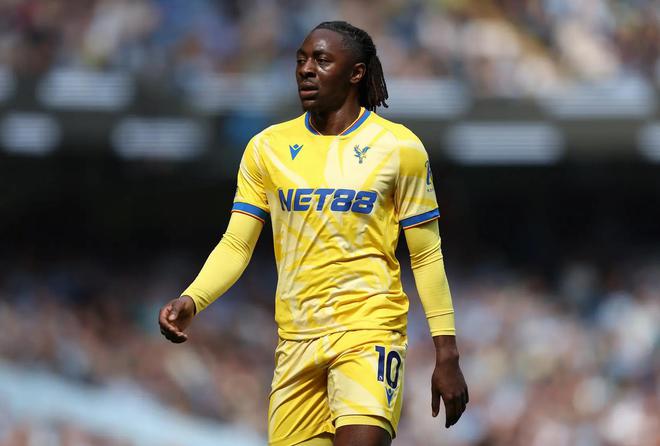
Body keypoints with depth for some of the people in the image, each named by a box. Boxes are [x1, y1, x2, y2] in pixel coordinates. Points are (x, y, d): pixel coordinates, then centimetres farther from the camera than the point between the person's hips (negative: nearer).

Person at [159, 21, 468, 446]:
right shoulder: (268, 147, 8)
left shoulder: (399, 147, 1)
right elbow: (236, 244, 6)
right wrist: (191, 301, -13)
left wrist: (447, 355, -1)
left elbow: (427, 257, 3)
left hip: (370, 331, -4)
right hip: (296, 338, 4)